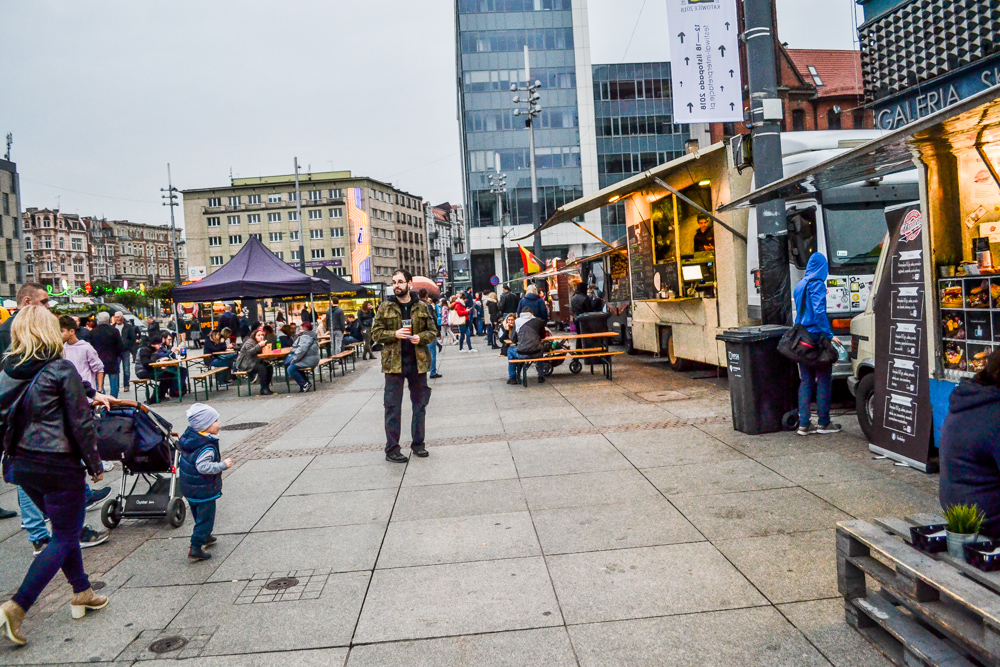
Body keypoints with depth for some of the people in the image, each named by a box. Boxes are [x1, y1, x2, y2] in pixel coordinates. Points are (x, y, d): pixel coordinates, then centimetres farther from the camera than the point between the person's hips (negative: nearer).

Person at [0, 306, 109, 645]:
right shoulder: (62, 371, -15)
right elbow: (81, 423, -14)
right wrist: (95, 465, -4)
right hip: (59, 465, -7)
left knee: (65, 529, 21)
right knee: (65, 537, 6)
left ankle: (82, 592, 30)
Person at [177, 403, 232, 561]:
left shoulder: (188, 436, -1)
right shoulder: (207, 446, -29)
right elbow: (203, 466, -38)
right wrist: (223, 465, -31)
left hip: (188, 488, 10)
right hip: (204, 490, -9)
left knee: (199, 515, 26)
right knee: (205, 518, 1)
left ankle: (205, 537, 45)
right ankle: (195, 548, 0)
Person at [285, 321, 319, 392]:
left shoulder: (306, 336, -13)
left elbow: (302, 350, -25)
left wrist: (293, 360, -19)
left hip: (309, 359, -12)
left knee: (290, 369, -20)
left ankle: (305, 384, -13)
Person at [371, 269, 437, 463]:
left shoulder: (421, 307, 4)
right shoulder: (385, 307, 0)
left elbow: (432, 331, 9)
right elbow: (376, 333, 1)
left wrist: (421, 337, -12)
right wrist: (394, 334, -16)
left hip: (418, 362, 2)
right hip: (394, 363, -2)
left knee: (420, 404, 11)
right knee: (392, 407, 1)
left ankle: (418, 443, 25)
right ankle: (392, 449, 8)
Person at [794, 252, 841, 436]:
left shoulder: (800, 286, 15)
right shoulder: (817, 284, -11)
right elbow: (819, 312, -20)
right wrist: (829, 335, -20)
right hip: (816, 337, -8)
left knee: (806, 381, 10)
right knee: (824, 380, 2)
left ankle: (804, 423, 9)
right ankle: (823, 422, 7)